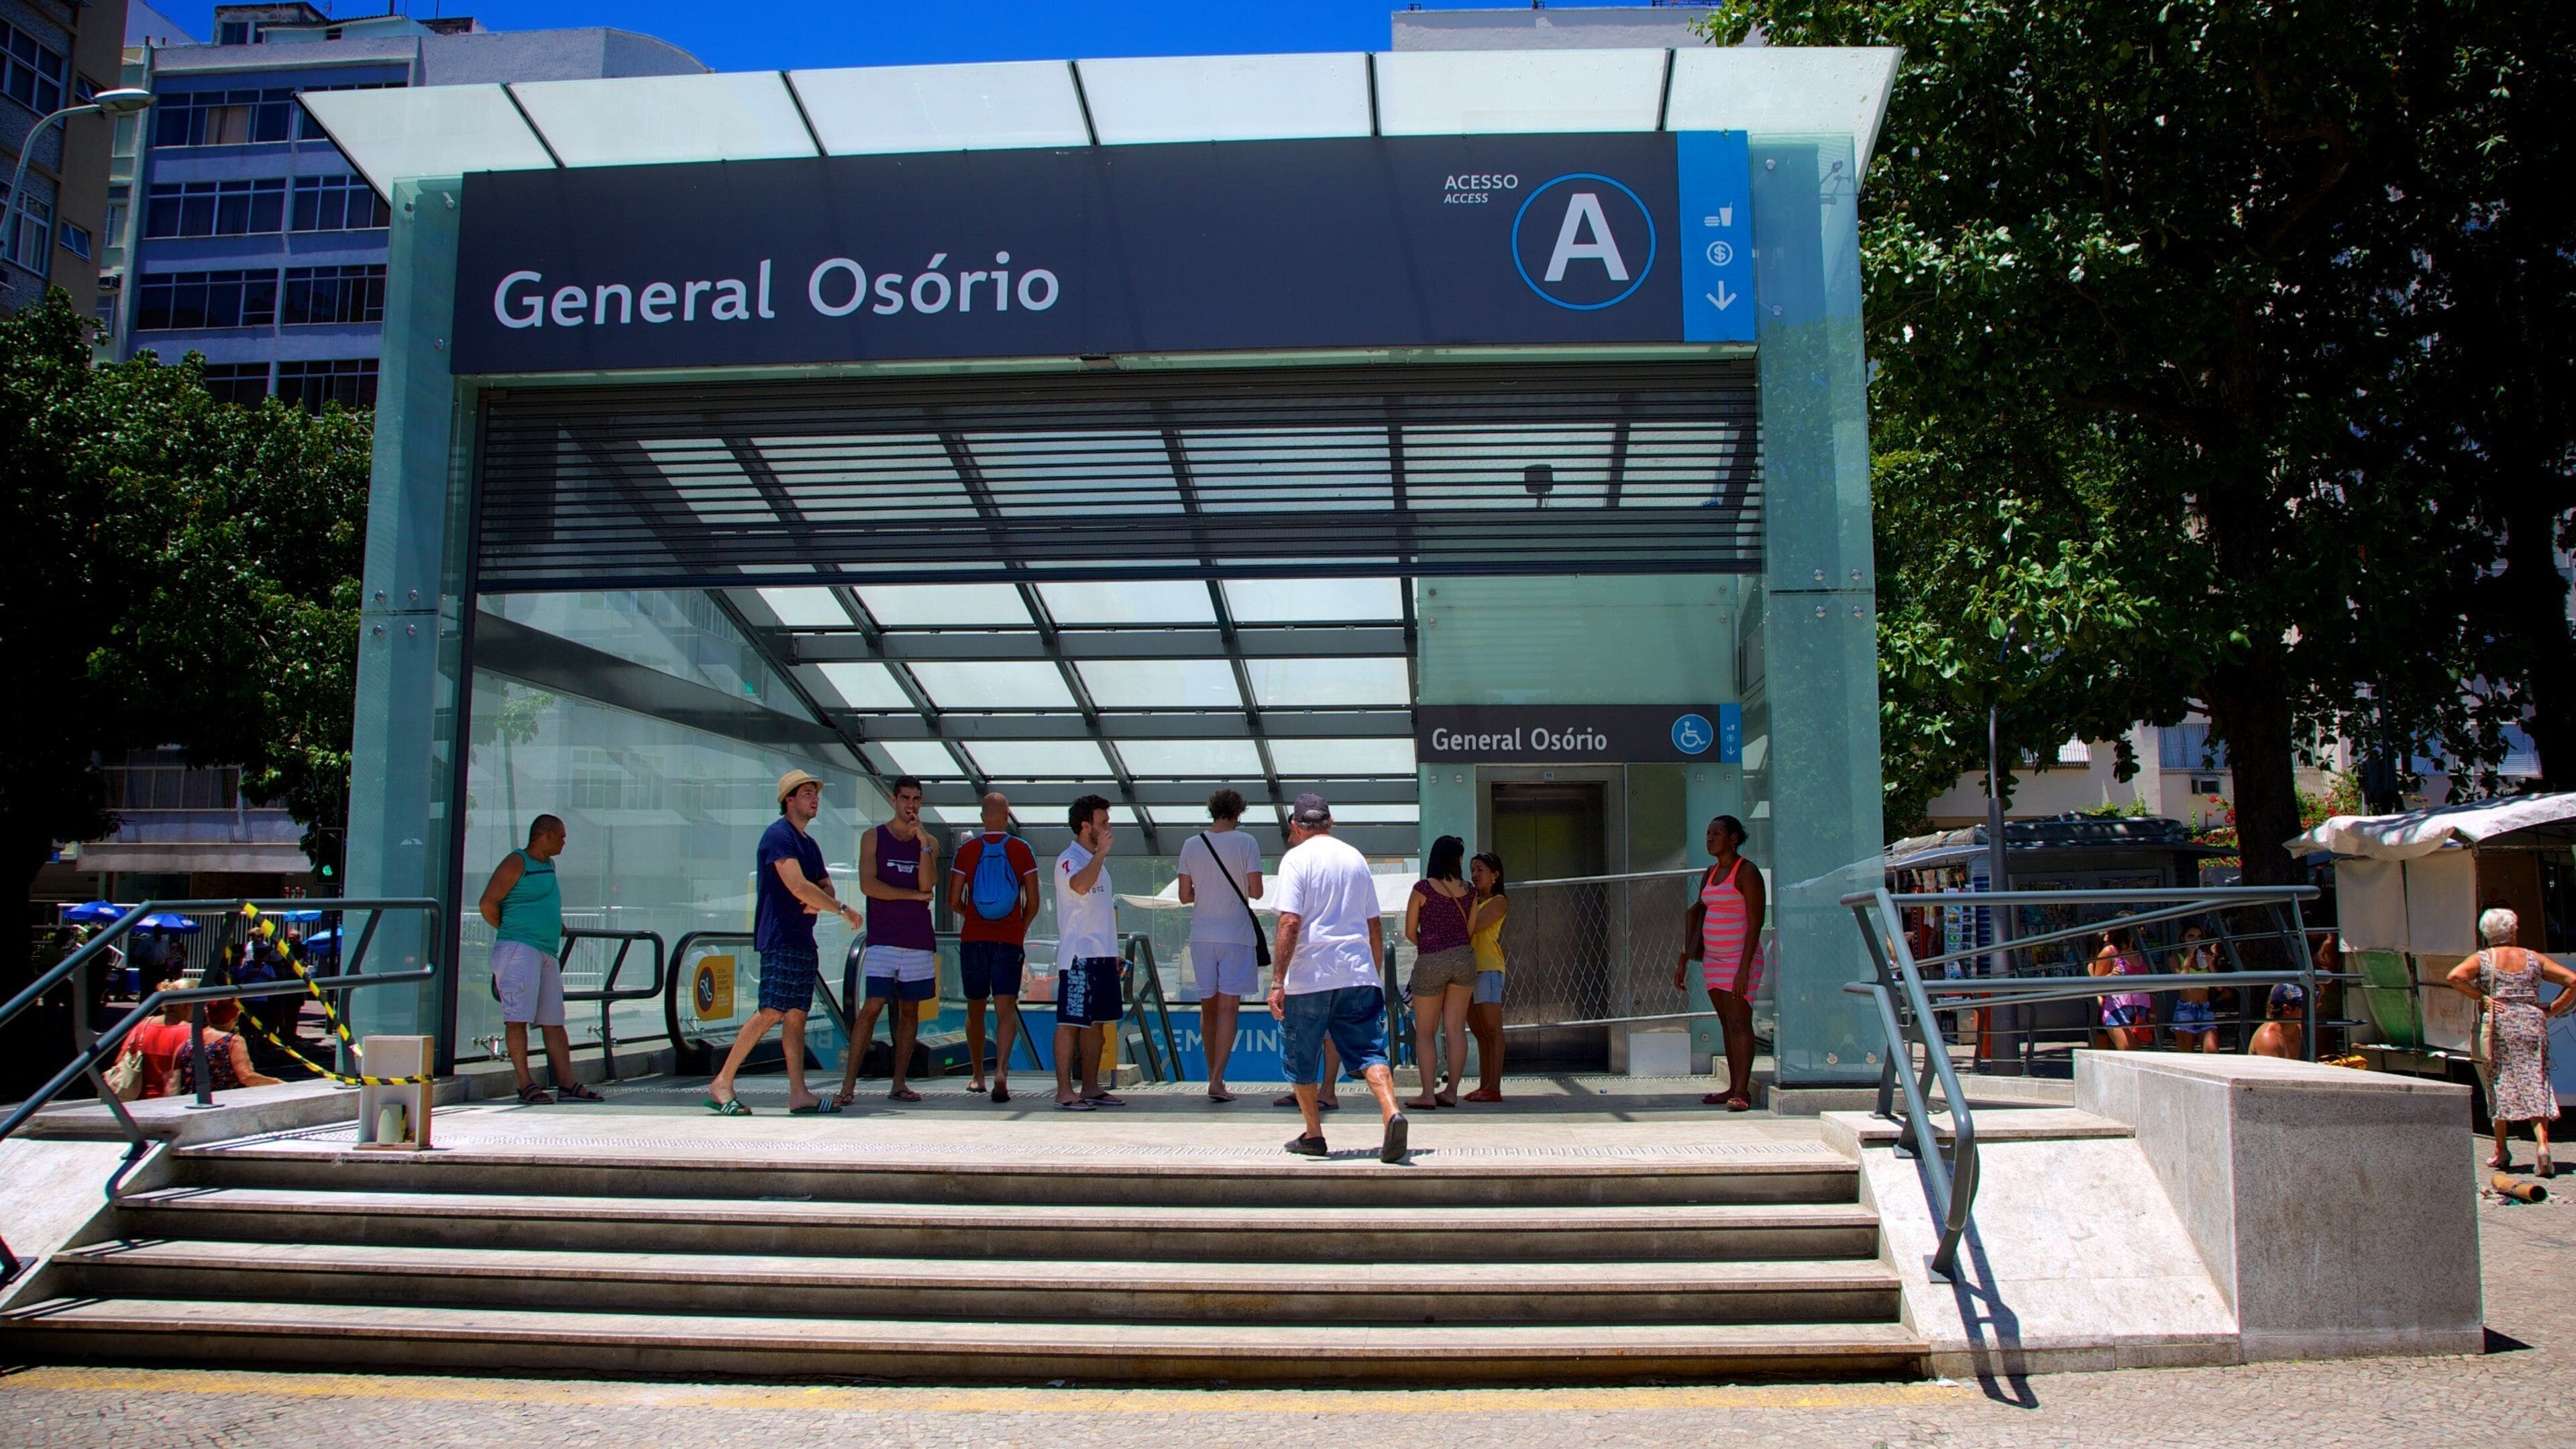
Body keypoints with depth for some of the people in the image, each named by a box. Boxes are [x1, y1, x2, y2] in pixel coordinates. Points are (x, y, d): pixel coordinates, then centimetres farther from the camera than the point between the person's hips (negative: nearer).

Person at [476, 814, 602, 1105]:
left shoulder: (549, 866, 21)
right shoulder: (516, 863, -4)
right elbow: (488, 904, -9)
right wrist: (509, 930, 2)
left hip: (548, 952, 9)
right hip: (519, 949, -9)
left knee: (554, 1021, 6)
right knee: (518, 1017, -9)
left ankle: (567, 1082, 7)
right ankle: (525, 1084, -10)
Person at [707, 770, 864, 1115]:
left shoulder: (809, 843, 20)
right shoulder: (778, 835, -9)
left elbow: (824, 884, 19)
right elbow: (797, 885, -18)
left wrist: (819, 902, -6)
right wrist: (843, 909, -13)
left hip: (803, 938, 9)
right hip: (779, 938, -9)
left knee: (797, 1015, 5)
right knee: (772, 1012, -12)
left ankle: (799, 1094, 3)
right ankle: (722, 1084, -5)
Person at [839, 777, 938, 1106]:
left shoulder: (929, 842, 10)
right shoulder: (874, 838, 5)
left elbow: (927, 885, -5)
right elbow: (868, 885, -7)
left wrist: (923, 842, -13)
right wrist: (914, 895, -5)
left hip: (919, 940, 3)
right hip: (882, 939, -3)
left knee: (910, 1010, 5)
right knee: (871, 1008, -9)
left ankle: (899, 1084, 11)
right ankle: (848, 1085, -7)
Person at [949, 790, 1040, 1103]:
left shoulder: (967, 850, 0)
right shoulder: (1022, 850, -1)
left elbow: (953, 901, 1)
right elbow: (1033, 903, -1)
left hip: (973, 939, 1)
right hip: (1010, 941, -1)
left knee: (975, 1010, 15)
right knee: (1006, 1009, -4)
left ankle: (977, 1076, 26)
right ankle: (1001, 1070, -25)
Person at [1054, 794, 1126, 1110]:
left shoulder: (1097, 861, 20)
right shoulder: (1070, 859, -9)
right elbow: (1080, 885, -33)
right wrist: (1101, 852, -26)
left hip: (1102, 954, 9)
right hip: (1078, 956, -9)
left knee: (1095, 1023, 10)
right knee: (1071, 1022, -6)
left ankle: (1091, 1088, 15)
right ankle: (1065, 1092, -4)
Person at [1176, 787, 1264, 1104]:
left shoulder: (1191, 845, 4)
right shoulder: (1246, 843, -6)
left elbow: (1185, 896, 4)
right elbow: (1256, 892, -9)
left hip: (1201, 935, 3)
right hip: (1235, 935, -3)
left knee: (1208, 1009, 14)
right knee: (1228, 1009, -3)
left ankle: (1214, 1076, 24)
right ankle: (1217, 1081, -11)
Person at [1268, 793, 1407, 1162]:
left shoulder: (1297, 858, -3)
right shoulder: (1356, 858, 14)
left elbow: (1290, 923, -13)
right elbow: (1375, 926, 17)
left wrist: (1278, 982, -13)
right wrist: (1373, 973, 27)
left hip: (1309, 977, -4)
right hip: (1358, 975, 4)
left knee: (1301, 1060, 12)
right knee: (1369, 1051, 0)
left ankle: (1313, 1134, 20)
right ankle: (1392, 1114, -23)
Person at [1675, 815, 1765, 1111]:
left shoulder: (1747, 872, -10)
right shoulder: (1711, 873, 14)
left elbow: (1755, 923, -15)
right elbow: (1698, 915, 19)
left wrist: (1744, 968, -22)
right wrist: (1683, 963, 17)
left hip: (1740, 958, -8)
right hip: (1713, 959, 8)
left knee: (1739, 1022, -13)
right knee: (1727, 1024, 8)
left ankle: (1742, 1092, -16)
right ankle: (1734, 1088, 11)